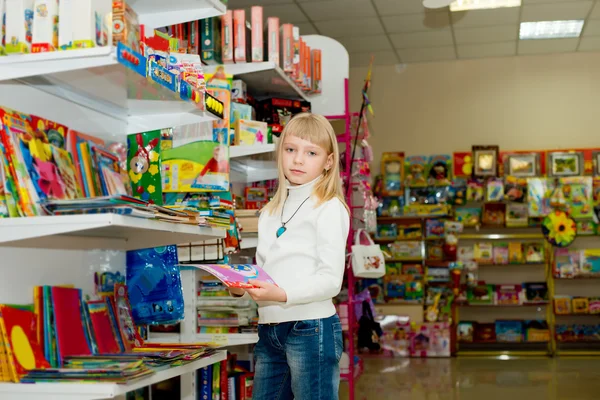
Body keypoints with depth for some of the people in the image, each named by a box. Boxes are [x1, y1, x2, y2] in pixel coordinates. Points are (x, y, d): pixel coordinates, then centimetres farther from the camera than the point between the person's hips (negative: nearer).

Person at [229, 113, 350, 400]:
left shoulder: (329, 208, -6)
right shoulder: (270, 212, 16)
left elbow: (331, 279, -13)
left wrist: (284, 295, -25)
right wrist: (241, 286, -1)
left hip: (310, 329, -7)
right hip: (269, 330, 7)